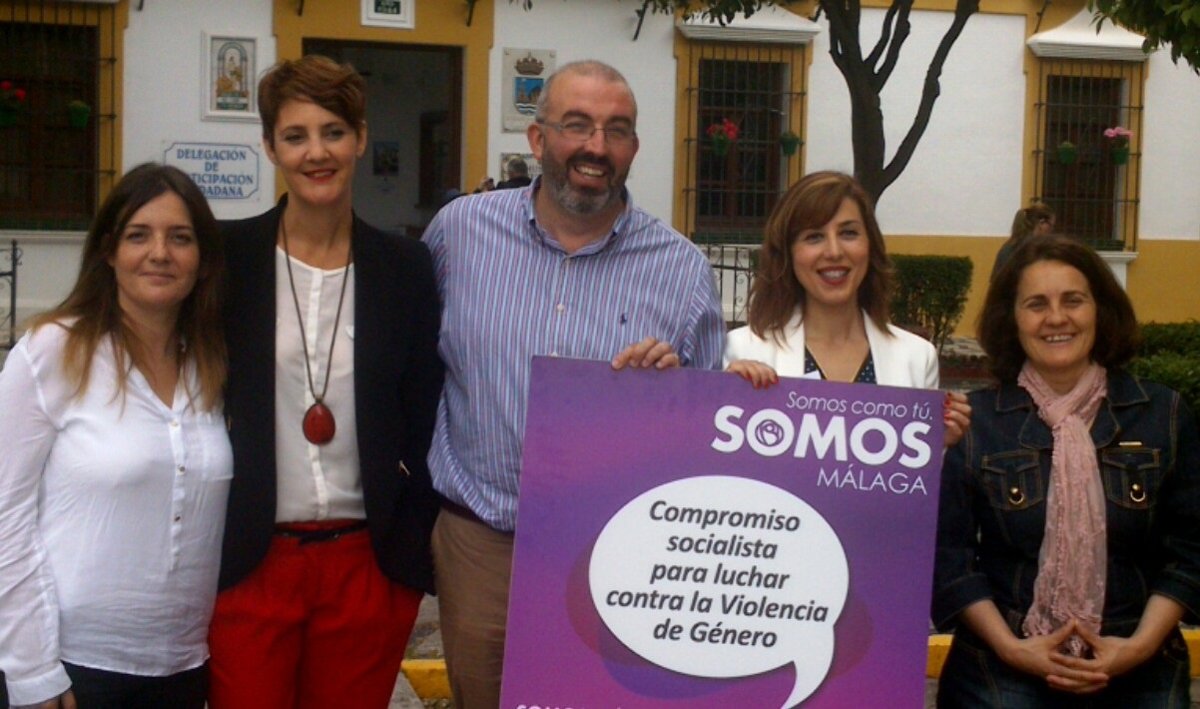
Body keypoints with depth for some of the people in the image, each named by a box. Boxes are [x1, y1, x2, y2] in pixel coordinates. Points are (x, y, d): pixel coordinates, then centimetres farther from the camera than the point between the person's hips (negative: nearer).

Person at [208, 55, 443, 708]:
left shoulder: (405, 267, 2)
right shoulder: (227, 256, -1)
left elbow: (422, 417, 5)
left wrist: (414, 548, 1)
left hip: (368, 564, 1)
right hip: (247, 561, -1)